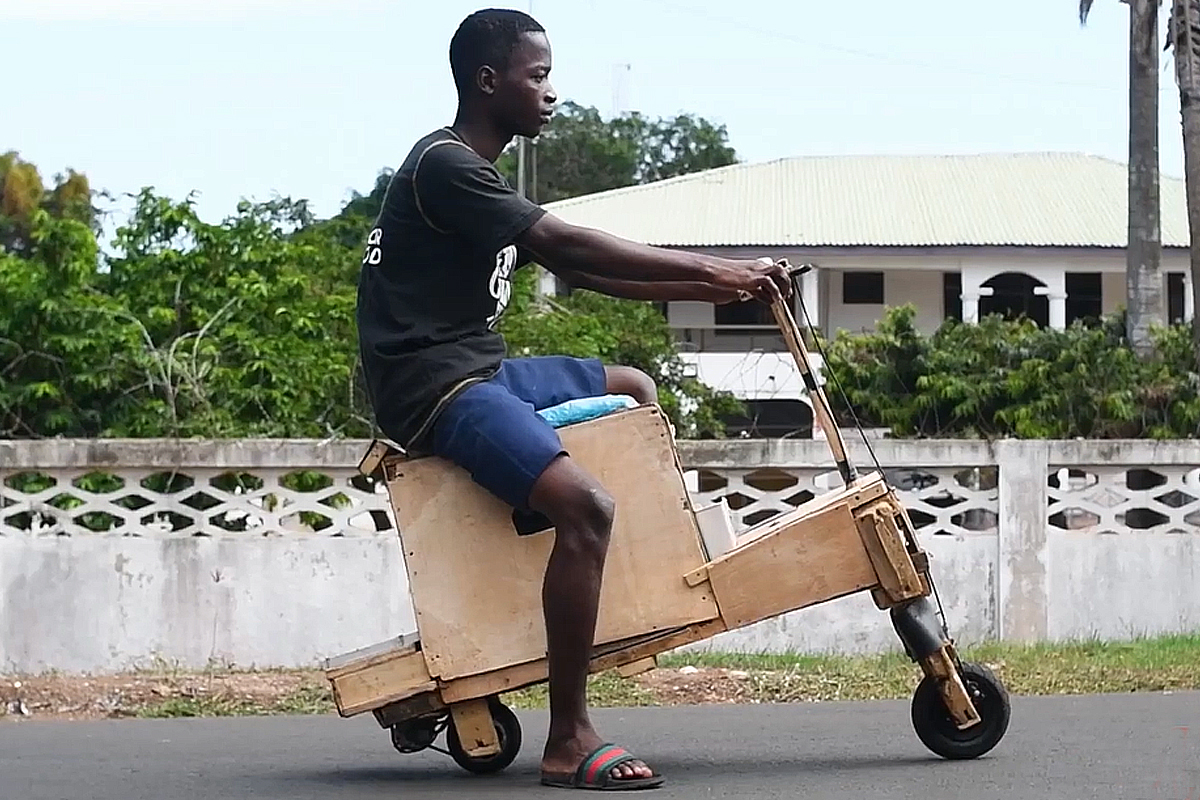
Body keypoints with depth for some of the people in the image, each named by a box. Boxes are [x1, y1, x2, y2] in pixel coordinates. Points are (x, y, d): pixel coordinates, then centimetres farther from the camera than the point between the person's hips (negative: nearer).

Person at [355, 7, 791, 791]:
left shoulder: (479, 178, 19)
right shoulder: (444, 167, -13)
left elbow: (584, 272, 18)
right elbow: (566, 246, -21)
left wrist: (711, 286, 8)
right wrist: (711, 270, -19)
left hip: (481, 371, 11)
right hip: (435, 387, -11)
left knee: (635, 388, 23)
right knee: (585, 505, -28)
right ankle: (569, 740, -26)